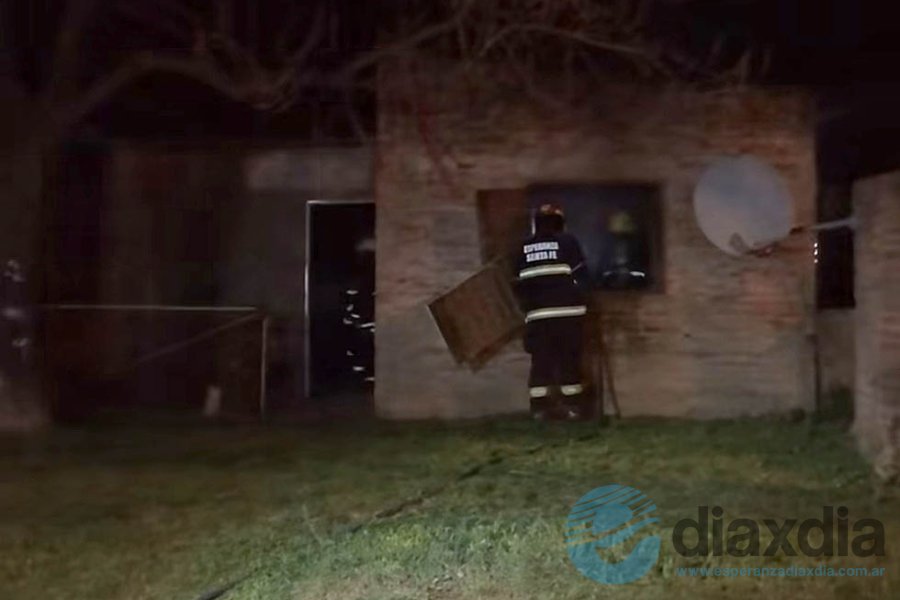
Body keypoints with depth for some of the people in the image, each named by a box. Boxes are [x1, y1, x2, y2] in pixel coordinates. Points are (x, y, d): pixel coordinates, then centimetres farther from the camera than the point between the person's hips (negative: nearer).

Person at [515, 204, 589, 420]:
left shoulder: (523, 247, 10)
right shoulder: (567, 242, 2)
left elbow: (518, 283, 12)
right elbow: (580, 276, 0)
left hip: (536, 313, 3)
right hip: (567, 310, -2)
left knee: (540, 361, 6)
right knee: (569, 359, 4)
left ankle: (539, 407, 6)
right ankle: (573, 406, 6)